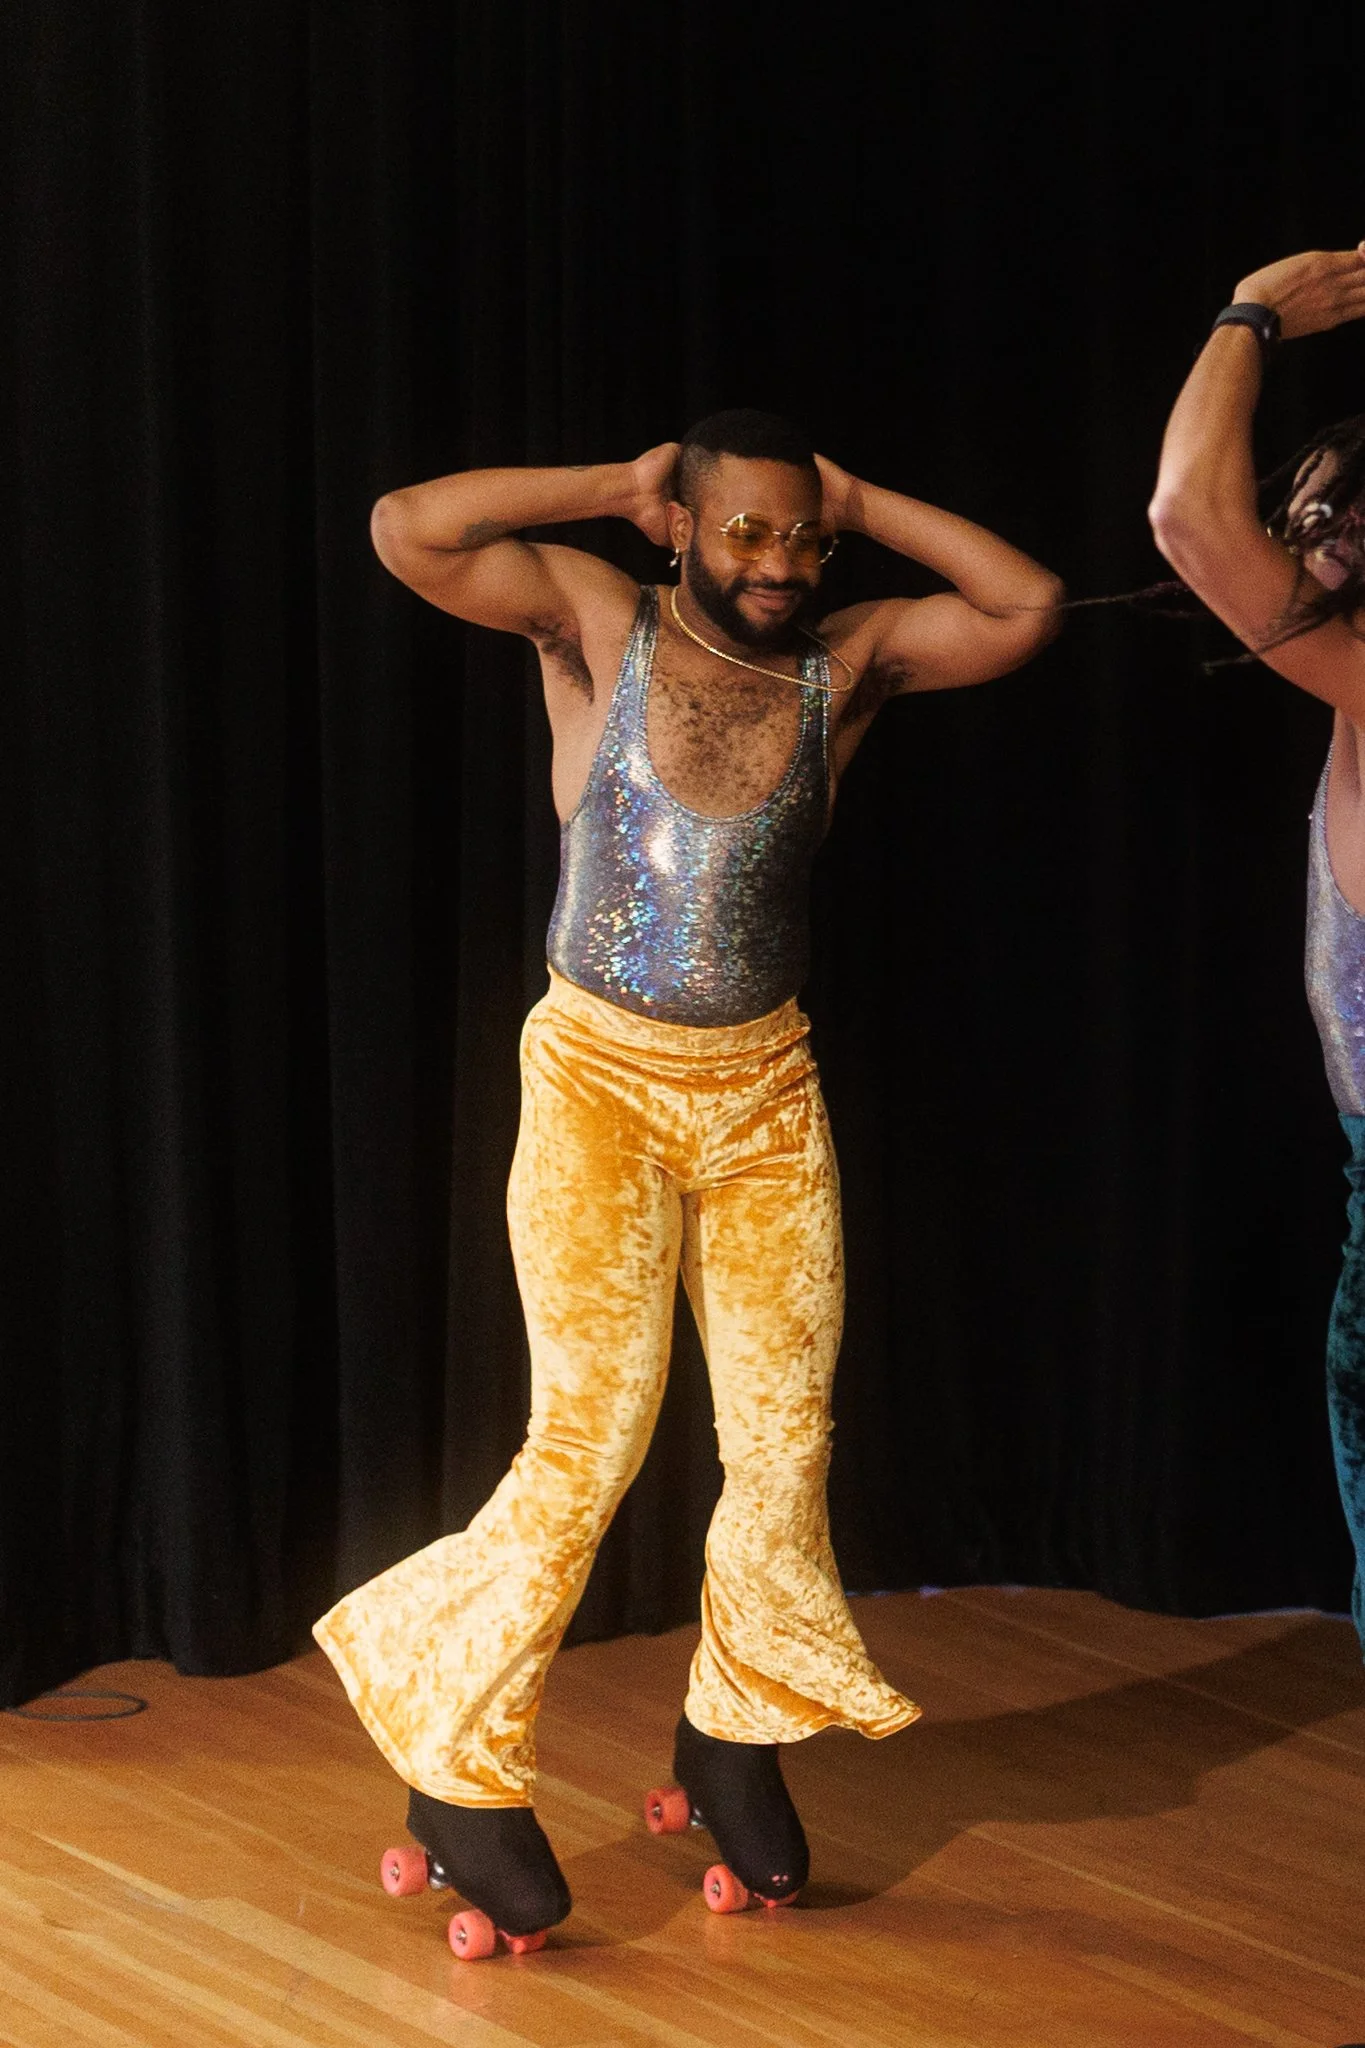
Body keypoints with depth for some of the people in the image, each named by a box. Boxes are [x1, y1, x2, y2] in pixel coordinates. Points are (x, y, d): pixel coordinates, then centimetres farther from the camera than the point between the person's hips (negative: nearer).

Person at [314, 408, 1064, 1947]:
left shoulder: (848, 659, 2)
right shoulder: (598, 625, -6)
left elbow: (1028, 608, -6)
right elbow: (407, 531, -17)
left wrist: (860, 505, -3)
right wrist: (617, 486, -11)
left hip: (766, 1087, 4)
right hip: (600, 1075, -4)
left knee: (786, 1432, 5)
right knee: (591, 1438, -10)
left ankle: (735, 1731, 25)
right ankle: (463, 1772, 2)